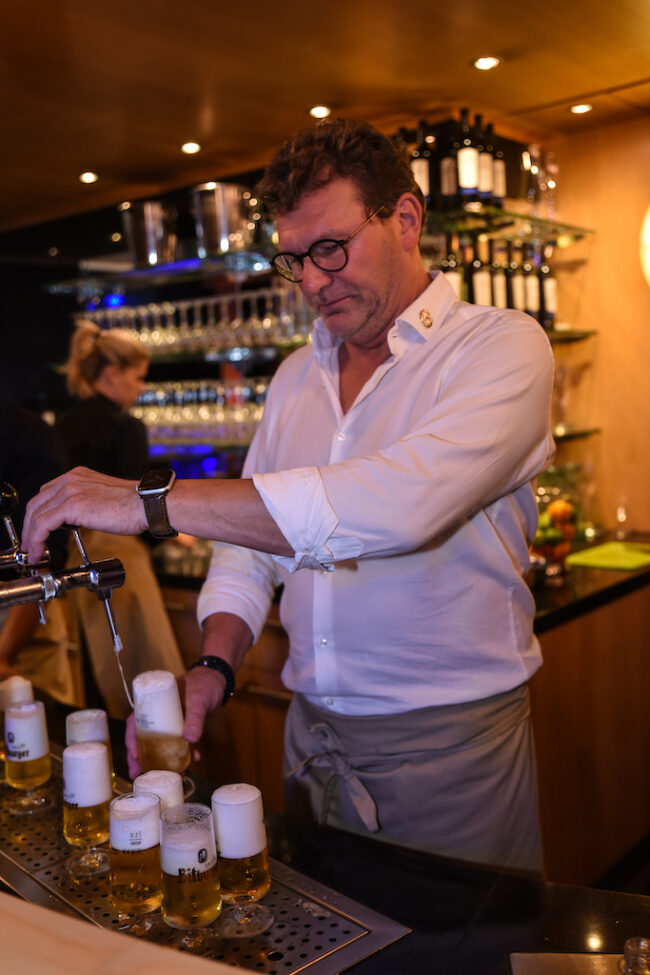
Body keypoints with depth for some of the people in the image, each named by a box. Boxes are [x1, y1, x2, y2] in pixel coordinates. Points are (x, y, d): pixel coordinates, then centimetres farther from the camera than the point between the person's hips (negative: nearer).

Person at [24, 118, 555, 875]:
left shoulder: (501, 348, -13)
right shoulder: (295, 376, 9)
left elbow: (397, 503, -30)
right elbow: (253, 538, 10)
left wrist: (151, 500, -29)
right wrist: (214, 663, -9)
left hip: (449, 740, -5)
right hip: (313, 730, 6)